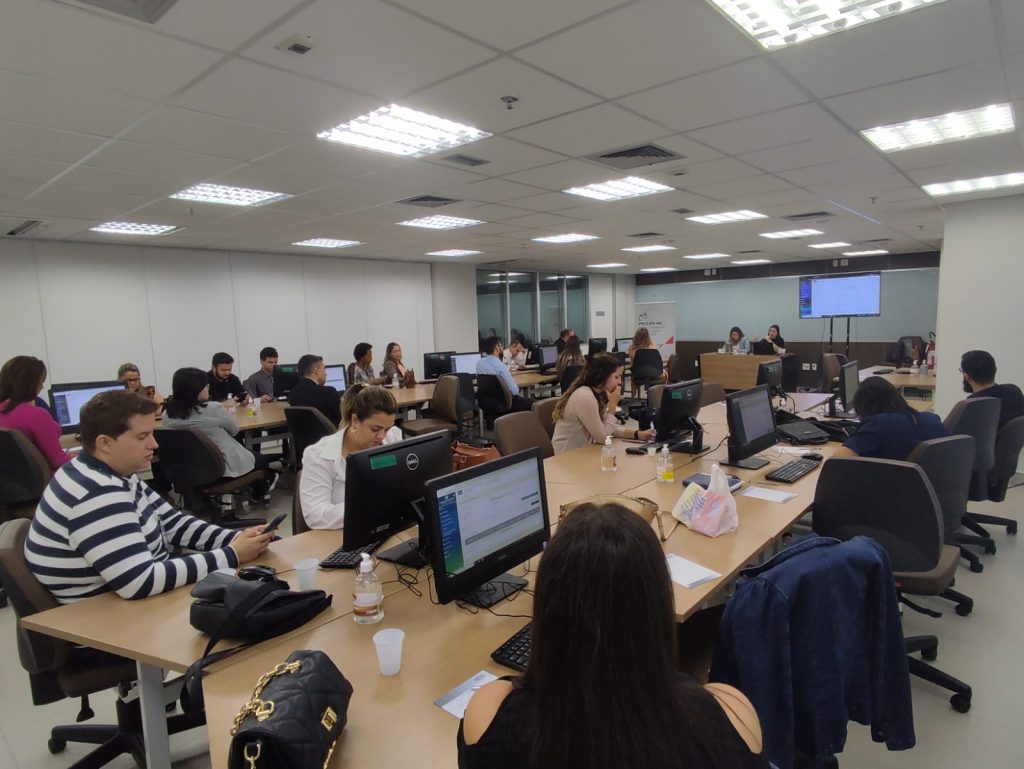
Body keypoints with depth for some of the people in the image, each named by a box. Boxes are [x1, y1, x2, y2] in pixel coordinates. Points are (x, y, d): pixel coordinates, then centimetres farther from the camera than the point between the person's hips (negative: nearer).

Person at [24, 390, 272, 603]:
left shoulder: (117, 475, 3)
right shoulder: (98, 494, -27)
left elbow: (173, 524, 8)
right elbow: (141, 582, -33)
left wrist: (236, 539, -7)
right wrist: (232, 556, -27)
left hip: (129, 599, 8)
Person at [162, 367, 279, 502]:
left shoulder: (167, 415, -8)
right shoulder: (213, 409, -24)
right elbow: (234, 430, -5)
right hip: (224, 468, -6)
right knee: (262, 460, 27)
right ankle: (260, 494, 48)